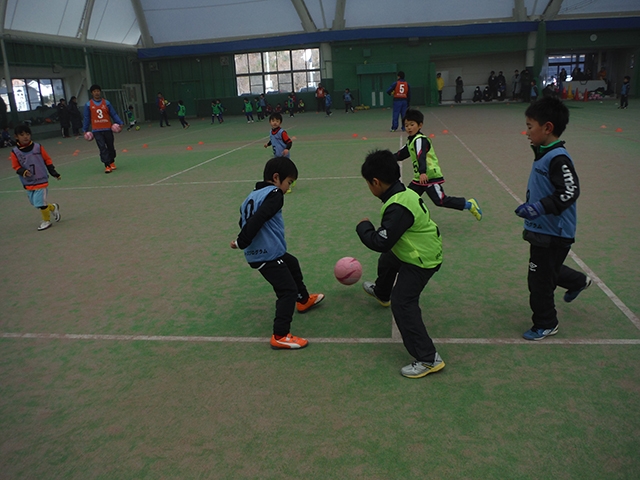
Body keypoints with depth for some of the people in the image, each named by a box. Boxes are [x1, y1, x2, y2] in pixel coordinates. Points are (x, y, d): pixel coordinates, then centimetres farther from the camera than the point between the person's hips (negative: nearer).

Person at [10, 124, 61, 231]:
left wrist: (53, 172, 2)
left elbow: (47, 160, 4)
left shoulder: (38, 147, -5)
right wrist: (23, 172, -20)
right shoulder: (15, 152, -3)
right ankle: (53, 207, 37)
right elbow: (16, 166, 0)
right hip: (28, 183, 3)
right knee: (34, 202, 12)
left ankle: (46, 221, 14)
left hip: (41, 180, -3)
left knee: (40, 202, -7)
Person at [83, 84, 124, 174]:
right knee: (102, 148, -8)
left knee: (110, 146, 10)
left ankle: (112, 162, 31)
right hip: (96, 130, -1)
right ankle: (107, 166, -7)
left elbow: (114, 114, 3)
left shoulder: (106, 103, 2)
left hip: (107, 129, 1)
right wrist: (85, 130, 7)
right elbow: (87, 118, 7)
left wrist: (119, 123, -7)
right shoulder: (88, 105, 2)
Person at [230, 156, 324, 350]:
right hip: (268, 255, -10)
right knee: (288, 290, -4)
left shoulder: (252, 195, 12)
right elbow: (256, 220, -25)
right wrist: (241, 242, -19)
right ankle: (280, 336, -3)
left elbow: (244, 220, 13)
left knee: (293, 264, 32)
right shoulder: (274, 194, -15)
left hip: (257, 253, 10)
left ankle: (304, 300, 52)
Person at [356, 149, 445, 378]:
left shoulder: (398, 207, -33)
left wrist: (363, 227, -15)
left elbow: (380, 242, -31)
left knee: (402, 303, -13)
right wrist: (372, 228, 13)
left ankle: (428, 359, -9)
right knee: (386, 261, 34)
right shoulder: (405, 193, -3)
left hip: (421, 260, -11)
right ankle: (382, 293, 68)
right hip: (416, 252, 11)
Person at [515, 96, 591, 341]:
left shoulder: (558, 158, -23)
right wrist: (530, 206, 19)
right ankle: (579, 281, 53)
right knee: (548, 270, 28)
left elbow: (570, 191, -29)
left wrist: (540, 207, -35)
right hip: (542, 229, 10)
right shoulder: (544, 154, 7)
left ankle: (546, 324, 21)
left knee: (540, 279, 3)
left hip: (553, 234, -10)